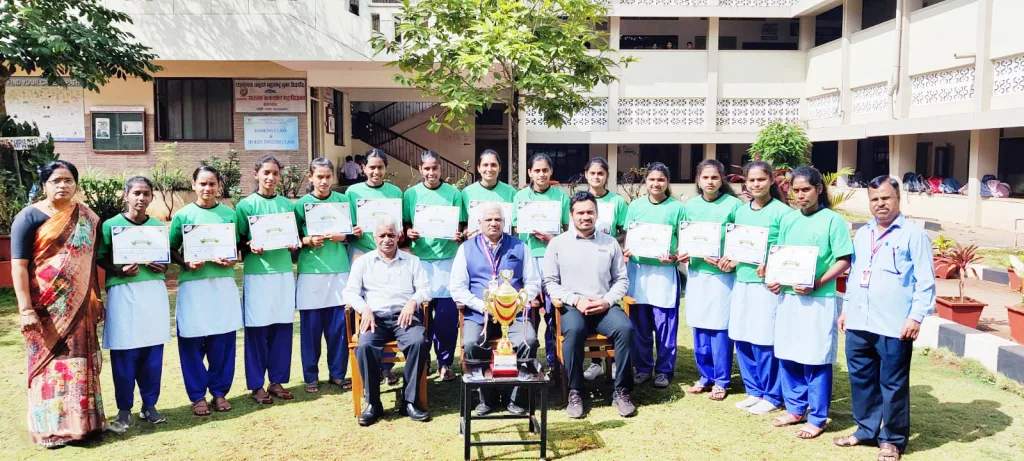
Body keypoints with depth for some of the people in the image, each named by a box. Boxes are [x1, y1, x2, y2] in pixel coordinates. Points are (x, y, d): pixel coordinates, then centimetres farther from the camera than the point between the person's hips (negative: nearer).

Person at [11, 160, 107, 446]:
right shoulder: (29, 217, -6)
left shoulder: (88, 218, 7)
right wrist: (26, 309, -17)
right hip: (46, 306, -4)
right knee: (50, 362, 3)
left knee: (80, 361, 8)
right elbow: (18, 266, -11)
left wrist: (97, 299, 11)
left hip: (79, 306, 4)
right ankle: (50, 427, 13)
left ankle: (82, 420, 18)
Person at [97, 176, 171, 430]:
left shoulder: (159, 226, 9)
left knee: (153, 350, 7)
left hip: (154, 291, 3)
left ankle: (150, 404, 19)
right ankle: (124, 409, 13)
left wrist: (163, 266, -5)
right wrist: (119, 270, -17)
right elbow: (100, 259, 0)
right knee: (124, 353, 0)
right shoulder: (111, 225, -1)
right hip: (123, 293, -3)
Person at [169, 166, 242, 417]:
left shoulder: (229, 214, 6)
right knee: (192, 341, 2)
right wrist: (186, 263, -14)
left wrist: (232, 260, -8)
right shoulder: (183, 215, 1)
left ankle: (219, 391, 20)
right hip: (193, 285, -1)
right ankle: (197, 395, 15)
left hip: (223, 283, 2)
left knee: (223, 339, 6)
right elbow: (171, 250, 4)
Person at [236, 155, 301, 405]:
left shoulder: (288, 205, 10)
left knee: (282, 327, 6)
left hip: (284, 272, 4)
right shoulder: (246, 205, -1)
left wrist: (295, 244, -4)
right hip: (257, 274, -3)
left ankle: (277, 381, 18)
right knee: (257, 329, 1)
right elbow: (237, 242, 0)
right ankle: (256, 385, 11)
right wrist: (250, 245, -20)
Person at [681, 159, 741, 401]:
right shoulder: (690, 205, 7)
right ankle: (705, 376, 23)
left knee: (720, 328, 0)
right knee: (699, 326, 10)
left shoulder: (733, 204, -6)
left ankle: (721, 381, 13)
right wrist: (682, 252, -5)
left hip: (722, 274, -4)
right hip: (696, 273, 4)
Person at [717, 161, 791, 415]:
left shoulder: (782, 212, -7)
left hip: (767, 284, -6)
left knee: (765, 342, -2)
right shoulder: (740, 212, 13)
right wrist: (730, 261, 2)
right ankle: (754, 391, 24)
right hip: (741, 282, 6)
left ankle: (772, 396, 13)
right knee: (742, 339, 9)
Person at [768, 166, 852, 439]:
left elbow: (844, 261, -10)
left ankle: (817, 419, 14)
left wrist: (816, 284, -19)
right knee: (787, 356, 12)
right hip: (788, 297, 6)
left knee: (815, 360, 2)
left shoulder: (832, 220, -6)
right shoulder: (788, 220, 9)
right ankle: (796, 409, 28)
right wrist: (774, 279, -2)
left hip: (819, 300, -6)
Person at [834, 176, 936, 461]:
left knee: (893, 384, 4)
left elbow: (925, 281, -9)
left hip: (894, 326, -6)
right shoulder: (862, 234, 15)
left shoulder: (913, 234, -5)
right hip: (858, 323, 6)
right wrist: (846, 308, 18)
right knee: (861, 380, 13)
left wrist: (916, 316, -15)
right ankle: (866, 430, 28)